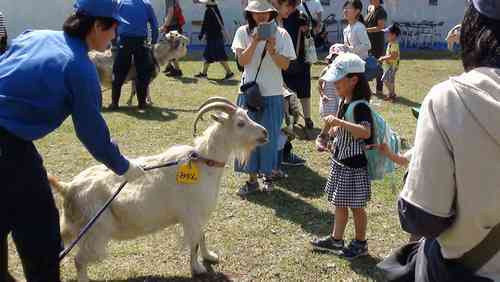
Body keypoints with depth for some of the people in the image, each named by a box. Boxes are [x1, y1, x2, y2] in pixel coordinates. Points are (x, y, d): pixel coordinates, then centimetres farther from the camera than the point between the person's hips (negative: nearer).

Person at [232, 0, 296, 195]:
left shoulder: (280, 34, -1)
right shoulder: (243, 32, 1)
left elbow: (285, 65, -5)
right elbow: (242, 61, -9)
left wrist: (272, 50, -21)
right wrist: (255, 41, -19)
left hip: (273, 93, 0)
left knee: (269, 135, 6)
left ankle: (268, 175, 24)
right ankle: (252, 179, 15)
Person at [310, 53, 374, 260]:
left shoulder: (360, 106, -21)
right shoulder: (344, 102, 6)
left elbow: (365, 132, -38)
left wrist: (339, 122, -41)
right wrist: (335, 128, 2)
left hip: (354, 165, -9)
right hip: (340, 161, 9)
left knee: (356, 206, 6)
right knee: (339, 203, 18)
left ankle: (360, 243, 23)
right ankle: (336, 239, 31)